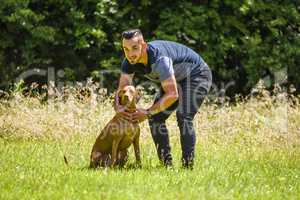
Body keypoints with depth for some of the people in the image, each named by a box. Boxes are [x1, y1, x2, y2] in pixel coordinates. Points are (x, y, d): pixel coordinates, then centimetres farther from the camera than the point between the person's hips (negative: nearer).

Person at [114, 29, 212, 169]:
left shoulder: (159, 59, -39)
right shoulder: (129, 62, -15)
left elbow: (172, 94, -39)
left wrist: (148, 112, -38)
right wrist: (118, 107, -37)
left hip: (197, 75, -8)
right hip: (176, 80, 8)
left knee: (183, 118, -25)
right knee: (155, 118, -1)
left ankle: (188, 165, -22)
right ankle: (166, 164, 7)